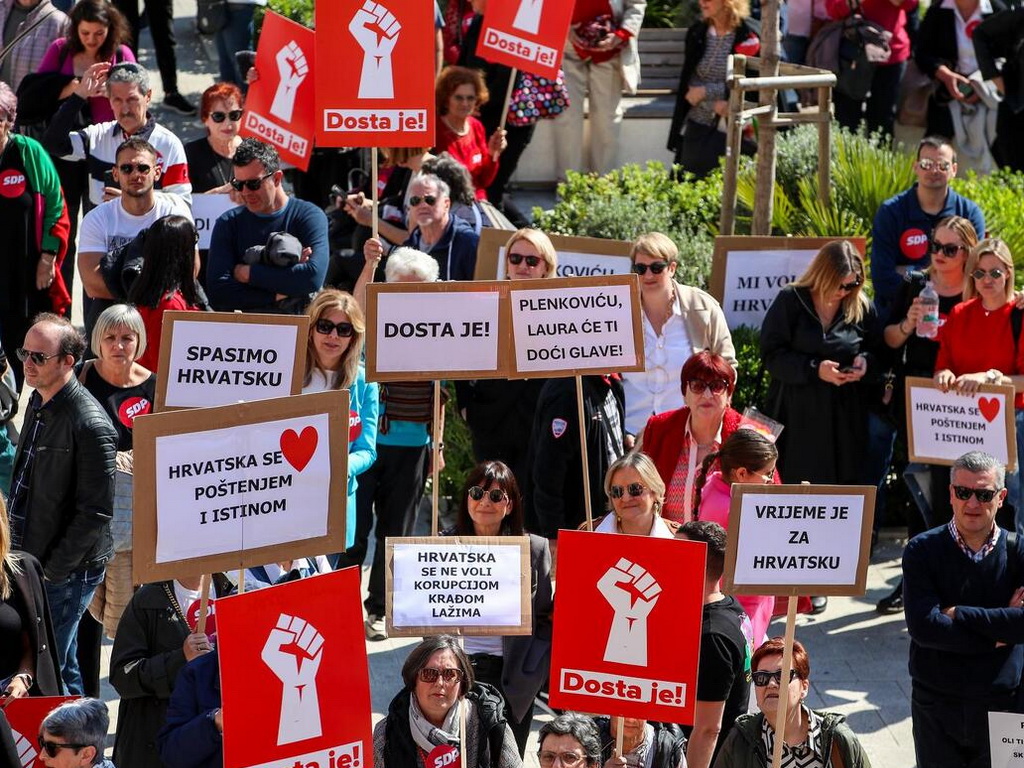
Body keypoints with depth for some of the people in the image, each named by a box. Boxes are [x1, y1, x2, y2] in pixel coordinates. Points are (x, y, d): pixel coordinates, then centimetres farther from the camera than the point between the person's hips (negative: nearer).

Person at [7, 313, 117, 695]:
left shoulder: (90, 425, -20)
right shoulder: (39, 403, 8)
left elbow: (95, 513, -19)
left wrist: (52, 571, -16)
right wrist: (19, 550, 14)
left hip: (67, 575, -9)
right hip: (30, 563, 9)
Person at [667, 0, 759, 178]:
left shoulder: (747, 36, -11)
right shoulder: (696, 32, 5)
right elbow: (687, 81, 3)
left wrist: (705, 92, -13)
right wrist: (715, 101, -15)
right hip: (697, 126, 5)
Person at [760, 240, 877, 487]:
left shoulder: (862, 307, 7)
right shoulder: (790, 300, -2)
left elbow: (876, 350, 17)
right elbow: (771, 355, -6)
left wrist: (864, 360, -7)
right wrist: (814, 369, -18)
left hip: (845, 416, 2)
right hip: (797, 415, -2)